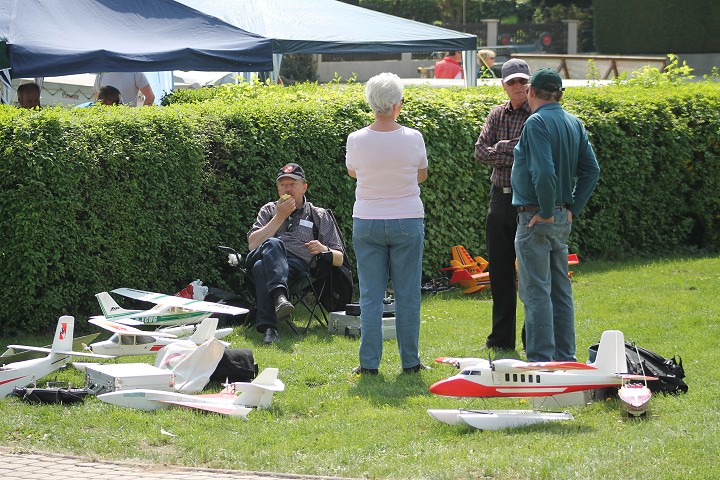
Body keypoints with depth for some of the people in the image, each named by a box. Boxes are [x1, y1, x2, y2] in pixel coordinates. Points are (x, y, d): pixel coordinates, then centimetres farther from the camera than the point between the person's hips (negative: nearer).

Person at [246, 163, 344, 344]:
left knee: (261, 267, -37)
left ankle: (267, 326, -53)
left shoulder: (320, 216, 24)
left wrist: (324, 250, -5)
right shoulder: (269, 210, 29)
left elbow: (339, 259, 19)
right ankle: (279, 296, -61)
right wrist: (280, 217, 6)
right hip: (264, 257, 1)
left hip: (297, 265, -1)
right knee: (273, 244, -38)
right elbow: (252, 245, 9)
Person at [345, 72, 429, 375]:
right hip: (408, 222, -1)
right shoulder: (413, 138, -9)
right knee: (407, 295, 6)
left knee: (370, 295, 6)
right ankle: (410, 361, 10)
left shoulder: (356, 140, -8)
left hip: (367, 223, 1)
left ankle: (369, 363, 5)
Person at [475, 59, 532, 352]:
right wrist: (512, 152, -14)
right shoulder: (497, 115, 11)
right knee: (499, 270, 9)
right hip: (500, 199, 6)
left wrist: (501, 150, -15)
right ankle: (502, 337, 17)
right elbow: (480, 152, 0)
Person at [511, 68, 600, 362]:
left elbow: (544, 172, -25)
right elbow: (591, 170, 10)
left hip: (537, 219, -8)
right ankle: (564, 357, 19)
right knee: (561, 291, 14)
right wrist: (573, 208, 10)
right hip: (562, 221, 8)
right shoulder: (574, 124, 10)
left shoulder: (536, 123, -15)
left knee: (536, 293, -6)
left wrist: (546, 212, -16)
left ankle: (541, 359, -7)